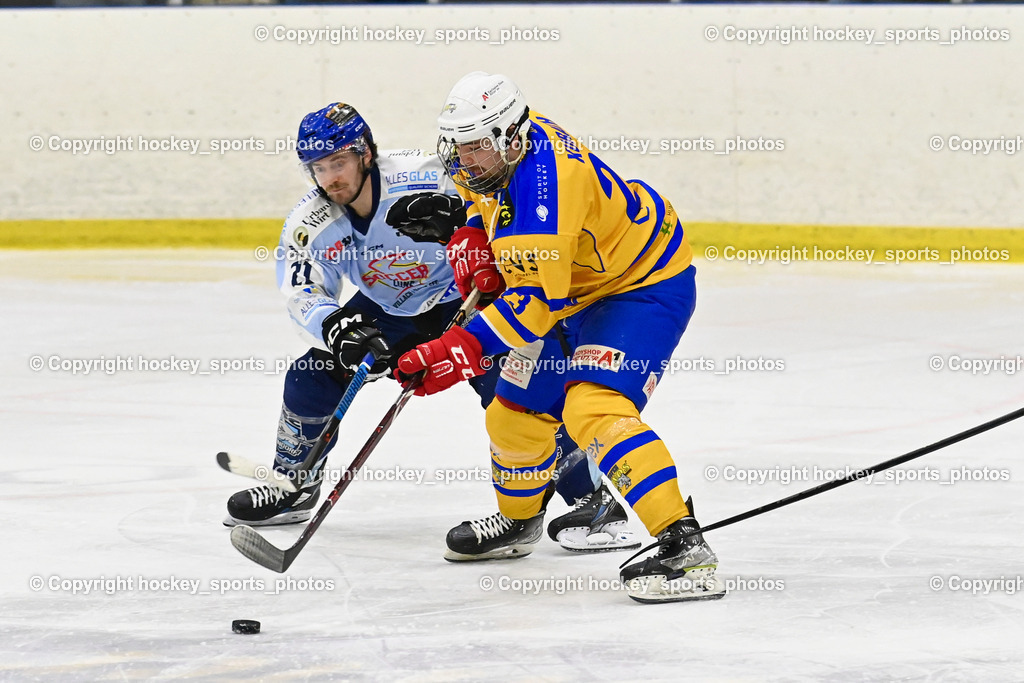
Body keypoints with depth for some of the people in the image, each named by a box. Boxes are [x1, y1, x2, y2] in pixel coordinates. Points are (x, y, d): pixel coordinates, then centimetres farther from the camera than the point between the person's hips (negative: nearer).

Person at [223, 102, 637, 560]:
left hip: (463, 296, -5)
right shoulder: (309, 224, -15)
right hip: (387, 311, 5)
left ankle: (592, 499, -12)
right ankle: (294, 489, 21)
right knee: (310, 379, -3)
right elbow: (303, 299, -18)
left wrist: (454, 214, -51)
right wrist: (337, 329, -40)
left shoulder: (419, 178, -31)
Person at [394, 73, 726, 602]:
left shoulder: (544, 185, -36)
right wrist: (473, 235, 0)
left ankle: (684, 545, -36)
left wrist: (461, 351, -43)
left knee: (592, 408, -29)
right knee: (516, 409, 15)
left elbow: (536, 299, -39)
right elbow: (479, 189, 19)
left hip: (644, 286, -10)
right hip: (578, 285, 10)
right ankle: (517, 519, 43)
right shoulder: (497, 150, -8)